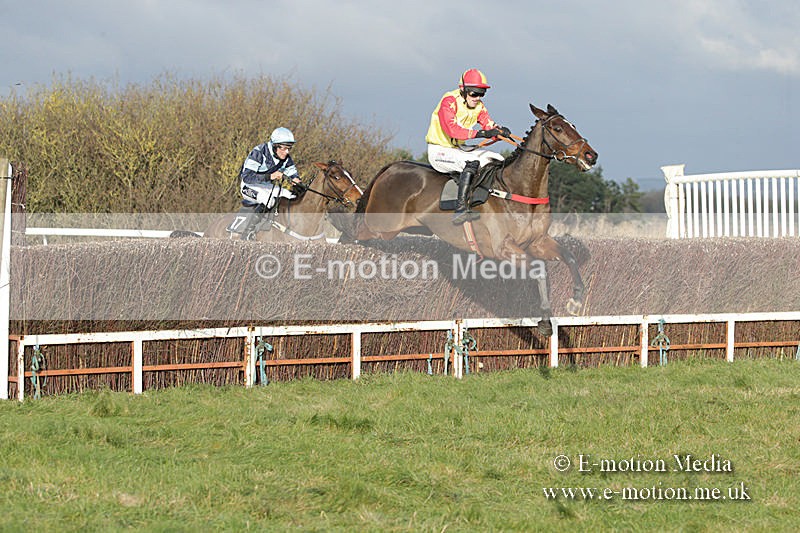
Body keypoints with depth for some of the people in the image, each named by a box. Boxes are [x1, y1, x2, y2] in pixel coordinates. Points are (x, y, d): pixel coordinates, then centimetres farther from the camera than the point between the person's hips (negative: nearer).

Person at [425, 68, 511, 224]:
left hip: (458, 149, 9)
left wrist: (500, 130, -26)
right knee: (472, 162, -33)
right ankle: (460, 209, -40)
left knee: (497, 159, 1)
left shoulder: (478, 106, 7)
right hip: (439, 151, -9)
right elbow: (451, 129, -33)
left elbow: (489, 125, -1)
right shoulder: (449, 101, -19)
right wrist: (479, 133, -41)